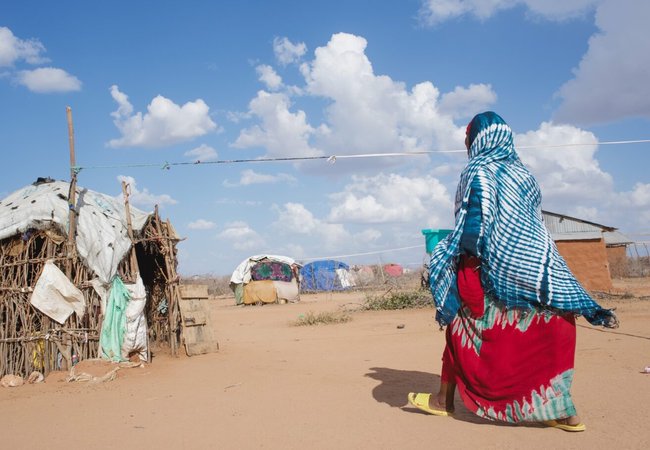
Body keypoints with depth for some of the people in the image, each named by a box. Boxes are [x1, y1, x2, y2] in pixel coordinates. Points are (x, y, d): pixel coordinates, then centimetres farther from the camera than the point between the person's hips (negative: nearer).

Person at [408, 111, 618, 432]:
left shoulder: (479, 169, -6)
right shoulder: (522, 171, 15)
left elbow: (475, 217, -17)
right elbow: (533, 222, 17)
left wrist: (466, 257, -11)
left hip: (492, 268, -7)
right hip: (530, 266, 7)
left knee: (463, 327, 6)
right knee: (540, 335, 10)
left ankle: (444, 399, 14)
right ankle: (561, 411, 11)